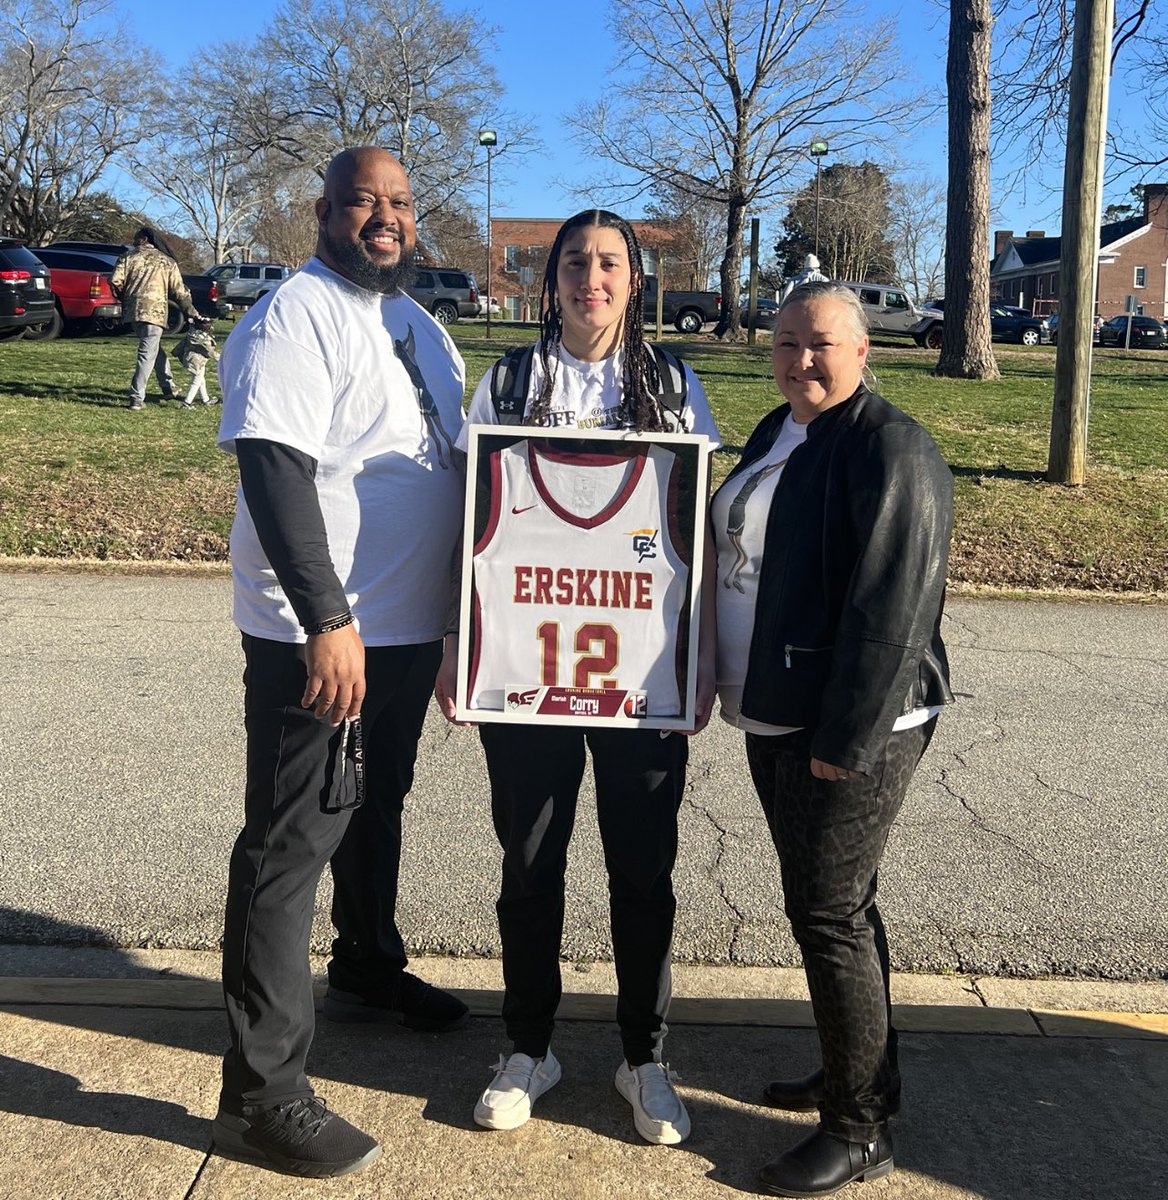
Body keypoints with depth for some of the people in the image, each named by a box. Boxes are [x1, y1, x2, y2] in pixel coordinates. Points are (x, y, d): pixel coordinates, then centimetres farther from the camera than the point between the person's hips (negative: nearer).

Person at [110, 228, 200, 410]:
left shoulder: (127, 257, 9)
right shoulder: (167, 262, 8)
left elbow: (115, 282, 0)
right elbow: (179, 291, 4)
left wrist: (124, 298, 19)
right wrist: (192, 312, 12)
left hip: (132, 310, 3)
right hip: (154, 311, -3)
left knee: (155, 347, 21)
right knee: (148, 353, -4)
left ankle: (168, 386, 26)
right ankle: (137, 398, -10)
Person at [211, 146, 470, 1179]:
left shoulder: (418, 325, 14)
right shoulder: (296, 316, -13)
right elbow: (275, 470, -23)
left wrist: (461, 600, 18)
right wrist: (327, 621, -28)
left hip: (409, 626, 9)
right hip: (320, 635, -9)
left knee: (376, 806, 23)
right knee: (293, 841, -4)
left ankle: (368, 969, 45)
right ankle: (263, 1094, 6)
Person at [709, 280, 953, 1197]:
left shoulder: (890, 450, -15)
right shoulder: (775, 435, 13)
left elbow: (891, 610, -21)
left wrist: (845, 742, -21)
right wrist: (740, 692, 18)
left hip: (852, 731, -9)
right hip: (776, 718, 9)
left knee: (828, 914, -2)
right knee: (833, 905, 19)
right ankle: (857, 1072, 36)